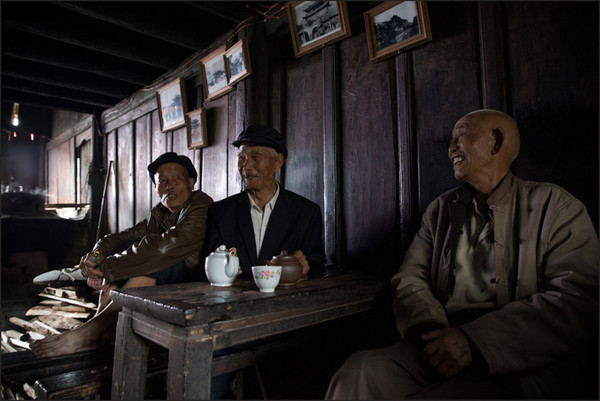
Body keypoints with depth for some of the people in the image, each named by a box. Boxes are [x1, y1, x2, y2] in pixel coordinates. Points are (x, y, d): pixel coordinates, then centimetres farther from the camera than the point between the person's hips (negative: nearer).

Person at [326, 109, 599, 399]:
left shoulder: (553, 205, 5)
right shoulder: (440, 209, 17)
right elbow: (409, 277, 8)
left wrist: (474, 340, -19)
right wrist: (428, 328, -14)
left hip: (522, 367, -3)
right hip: (442, 344, 3)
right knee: (359, 371, -26)